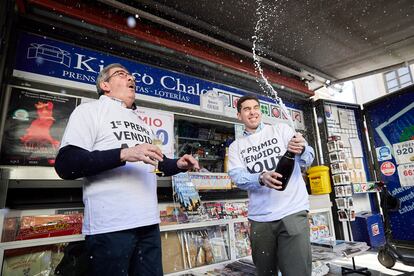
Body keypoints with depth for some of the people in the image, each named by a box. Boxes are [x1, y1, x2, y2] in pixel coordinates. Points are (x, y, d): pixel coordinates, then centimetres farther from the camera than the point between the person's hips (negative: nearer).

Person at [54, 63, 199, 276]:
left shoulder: (141, 122, 19)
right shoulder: (90, 111, 0)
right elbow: (65, 164, -13)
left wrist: (177, 165, 6)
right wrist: (124, 153, -24)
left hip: (148, 221, 7)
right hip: (110, 225, -6)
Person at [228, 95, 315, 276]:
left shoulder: (281, 129, 7)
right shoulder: (236, 146, 10)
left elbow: (308, 159, -2)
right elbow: (237, 177, -5)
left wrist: (301, 151, -26)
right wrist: (261, 178, -26)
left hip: (292, 211, -2)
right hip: (259, 218, 2)